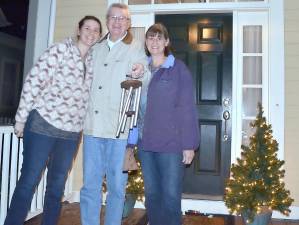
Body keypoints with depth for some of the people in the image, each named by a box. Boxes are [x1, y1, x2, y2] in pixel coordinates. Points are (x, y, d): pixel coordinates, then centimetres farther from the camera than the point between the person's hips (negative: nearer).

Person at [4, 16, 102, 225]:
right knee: (28, 182, 1)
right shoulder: (61, 49, -4)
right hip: (43, 124, -4)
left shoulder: (94, 60, 10)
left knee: (57, 187, 13)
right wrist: (21, 117, -8)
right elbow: (34, 80, -7)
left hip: (71, 132, 5)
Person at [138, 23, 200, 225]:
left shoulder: (178, 68, -2)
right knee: (152, 196, 15)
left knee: (171, 197, 2)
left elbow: (188, 108, -6)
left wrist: (189, 144, -10)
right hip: (145, 144, 5)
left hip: (171, 144, -4)